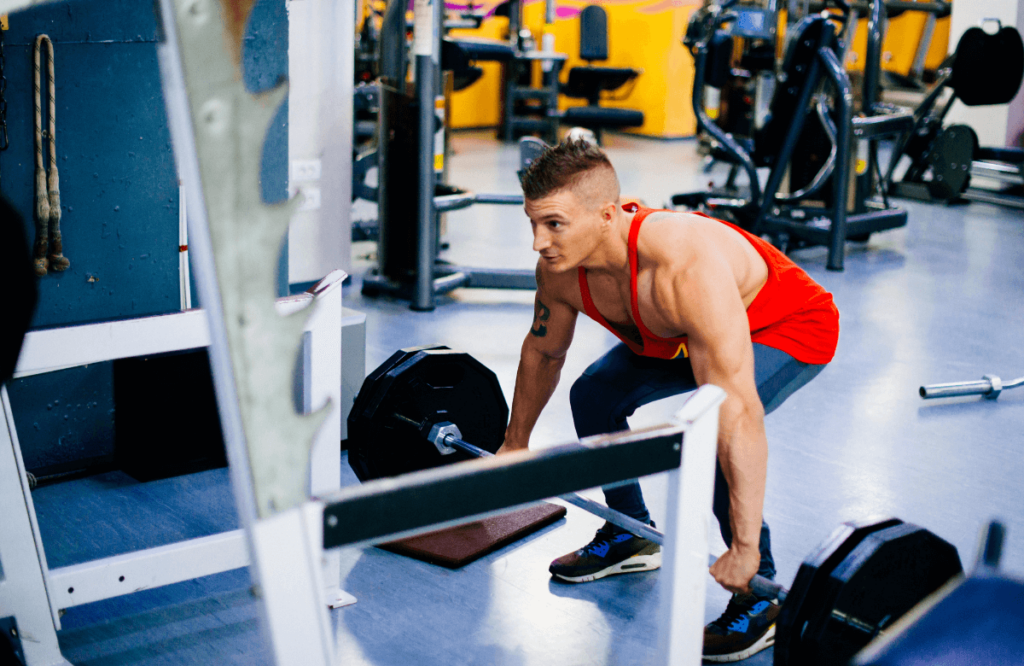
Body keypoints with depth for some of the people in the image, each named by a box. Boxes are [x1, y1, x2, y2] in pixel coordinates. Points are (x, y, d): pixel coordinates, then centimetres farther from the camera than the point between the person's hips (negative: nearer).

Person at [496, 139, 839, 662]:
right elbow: (543, 350, 2)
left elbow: (739, 412, -46)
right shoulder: (561, 264, -20)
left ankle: (762, 599, -11)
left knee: (710, 431, -30)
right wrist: (514, 443, 12)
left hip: (791, 329, -8)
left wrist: (744, 549, -45)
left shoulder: (684, 268, -44)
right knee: (593, 395, 4)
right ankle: (630, 536, 25)